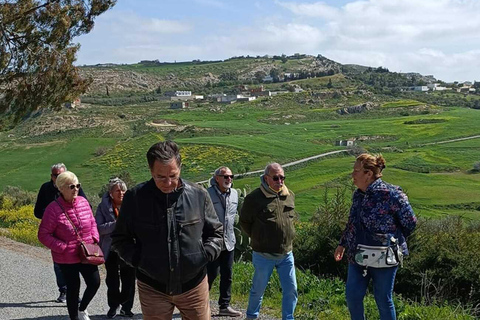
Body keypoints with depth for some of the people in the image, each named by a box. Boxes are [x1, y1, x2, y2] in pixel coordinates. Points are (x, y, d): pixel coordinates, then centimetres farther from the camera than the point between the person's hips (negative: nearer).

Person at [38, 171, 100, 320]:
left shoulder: (83, 202, -2)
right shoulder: (53, 208, -16)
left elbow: (92, 222, 12)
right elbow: (43, 235, -12)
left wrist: (94, 239, -2)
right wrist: (63, 248, -18)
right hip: (67, 259, -4)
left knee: (95, 283, 4)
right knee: (73, 289, 7)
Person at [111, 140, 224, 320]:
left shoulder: (199, 195, -4)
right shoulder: (134, 198, -7)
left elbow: (215, 233, 7)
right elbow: (120, 238, 3)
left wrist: (206, 254, -9)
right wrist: (137, 259, -11)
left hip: (194, 286, 1)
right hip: (152, 288, 0)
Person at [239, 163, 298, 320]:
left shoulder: (290, 195, 3)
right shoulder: (254, 198, -13)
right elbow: (244, 221, -1)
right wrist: (257, 238, 1)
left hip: (286, 253, 4)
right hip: (264, 255, -4)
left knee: (291, 290, 7)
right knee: (258, 289, 12)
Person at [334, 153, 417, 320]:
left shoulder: (390, 194, -18)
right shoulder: (358, 194, 5)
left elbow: (410, 222, -9)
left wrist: (391, 241, 0)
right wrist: (343, 244, 19)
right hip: (357, 256, 7)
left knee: (383, 300, 8)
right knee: (352, 297, 10)